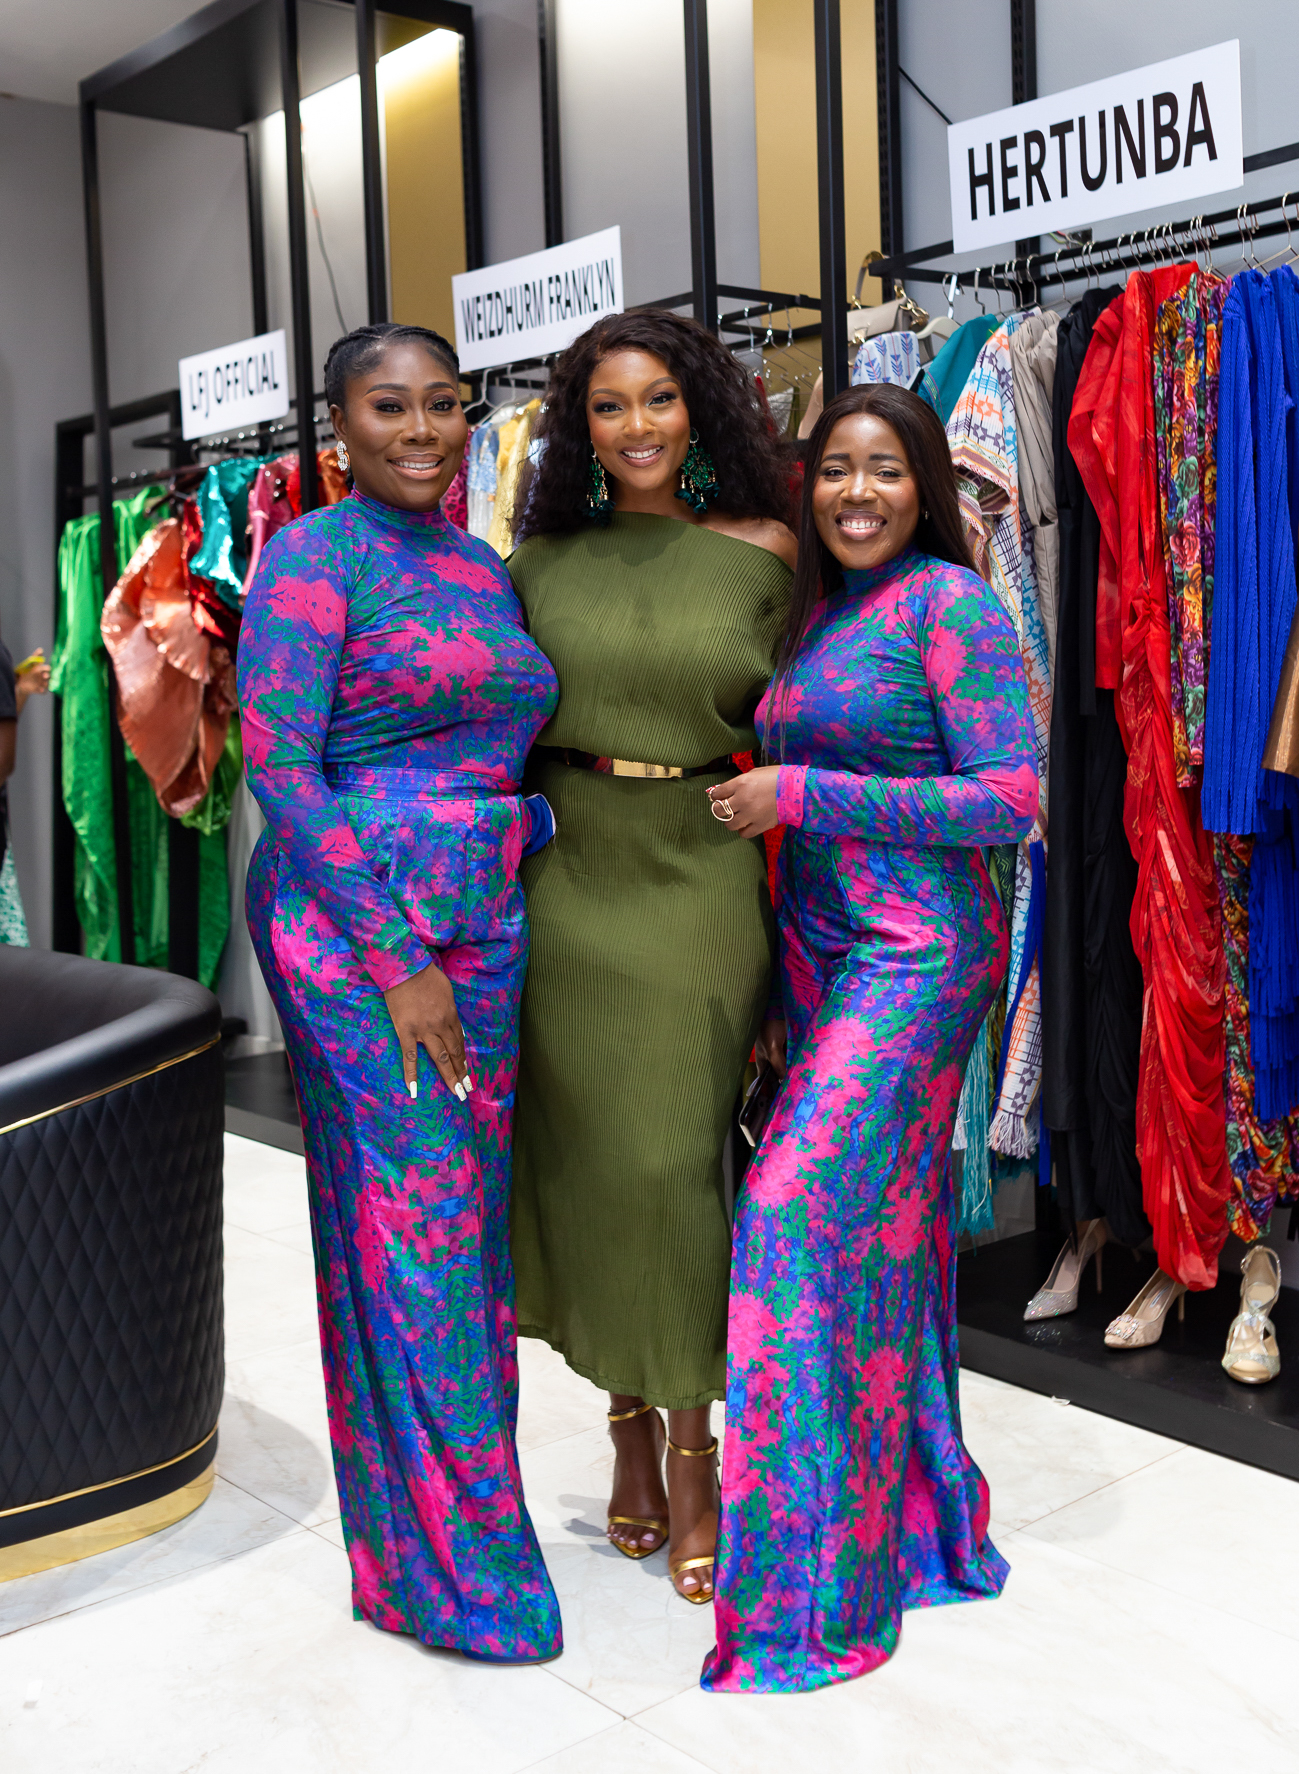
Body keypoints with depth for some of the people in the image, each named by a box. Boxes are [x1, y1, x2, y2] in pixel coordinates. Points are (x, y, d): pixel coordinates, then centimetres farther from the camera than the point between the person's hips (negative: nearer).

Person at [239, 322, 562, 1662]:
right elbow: (279, 768, -13)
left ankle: (461, 1516, 29)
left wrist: (482, 943, 9)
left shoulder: (485, 570, 15)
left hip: (482, 929, 7)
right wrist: (398, 961, -17)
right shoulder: (312, 557, -7)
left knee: (473, 1213, 12)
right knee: (408, 1224, -2)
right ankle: (441, 1564, 13)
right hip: (356, 919, -7)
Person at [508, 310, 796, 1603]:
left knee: (671, 1155, -2)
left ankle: (689, 1444, 15)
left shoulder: (760, 551, 2)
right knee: (581, 1148, 6)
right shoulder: (540, 559, 6)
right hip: (563, 873, 2)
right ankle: (628, 1416, 26)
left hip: (701, 872, -2)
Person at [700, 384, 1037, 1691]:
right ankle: (921, 1516, 27)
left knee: (805, 1210, -11)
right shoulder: (814, 610, 14)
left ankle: (817, 1584, 1)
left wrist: (800, 793, -16)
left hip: (915, 951, -8)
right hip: (818, 946, 8)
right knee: (880, 1221, 12)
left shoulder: (949, 603, -10)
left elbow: (1009, 798, -16)